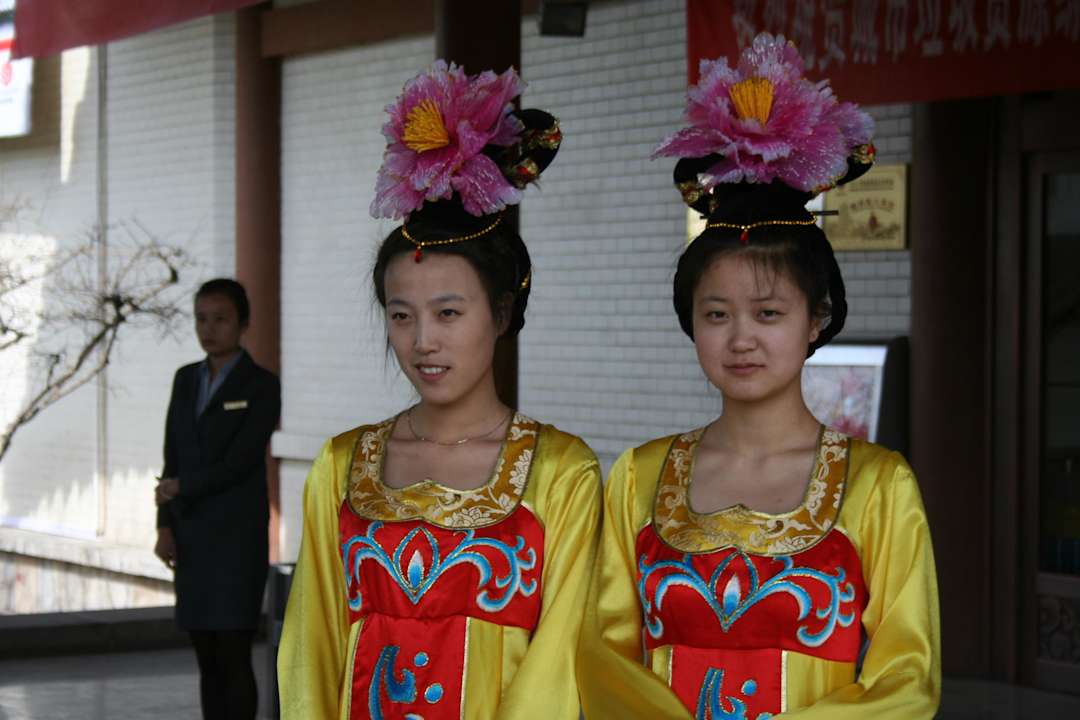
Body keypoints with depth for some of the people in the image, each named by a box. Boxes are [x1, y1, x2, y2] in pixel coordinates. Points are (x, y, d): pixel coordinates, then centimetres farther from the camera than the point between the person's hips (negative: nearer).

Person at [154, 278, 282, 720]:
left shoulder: (261, 386, -7)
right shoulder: (186, 379, 12)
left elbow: (239, 463, -15)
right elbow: (172, 459, 11)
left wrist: (180, 489, -6)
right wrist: (166, 525, 1)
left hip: (238, 540, -6)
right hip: (191, 541, 6)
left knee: (233, 657, -9)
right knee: (207, 660, 7)